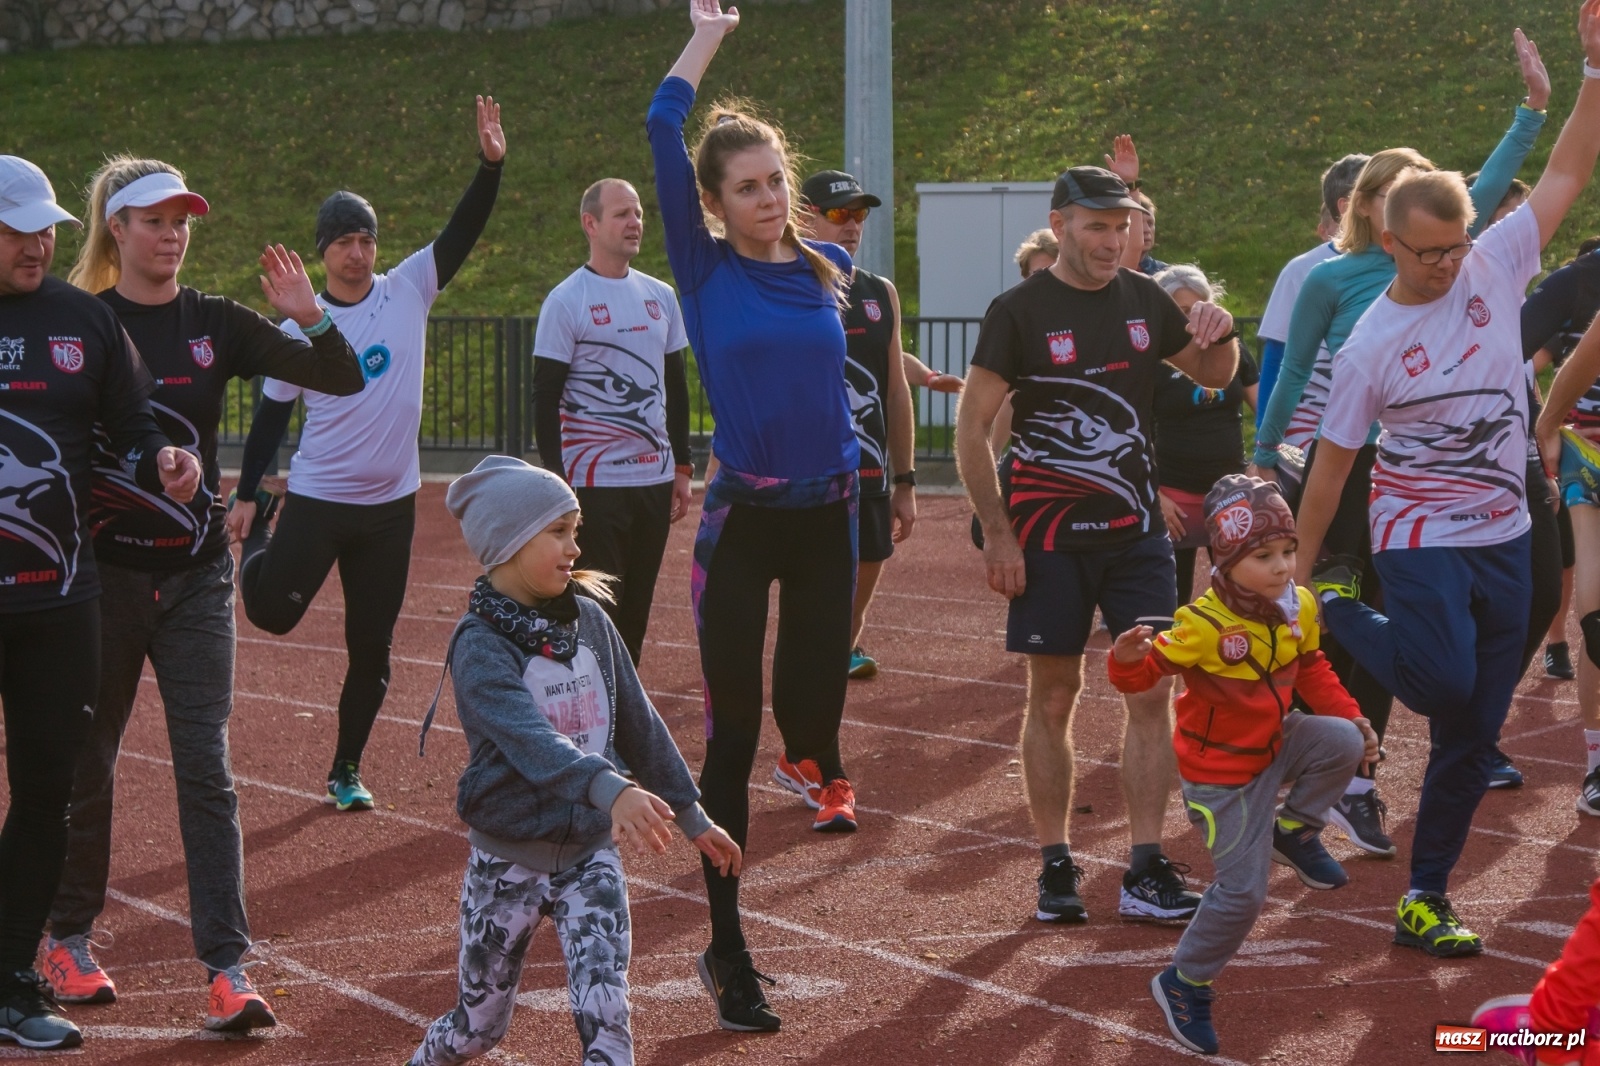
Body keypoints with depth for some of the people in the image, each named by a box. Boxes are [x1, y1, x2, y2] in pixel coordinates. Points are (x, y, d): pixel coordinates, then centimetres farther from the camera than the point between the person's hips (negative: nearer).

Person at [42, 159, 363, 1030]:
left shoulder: (214, 324, 3)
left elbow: (342, 379, -1)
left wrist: (310, 316, -19)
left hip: (197, 574, 2)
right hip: (103, 570, -2)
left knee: (206, 770, -3)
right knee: (84, 762, 9)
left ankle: (227, 966, -5)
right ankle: (69, 941, 26)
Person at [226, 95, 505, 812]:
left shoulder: (408, 291, -1)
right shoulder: (301, 325, -3)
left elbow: (463, 232, -9)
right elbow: (272, 414, 3)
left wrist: (490, 164, -24)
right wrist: (246, 496, 0)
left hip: (391, 503, 2)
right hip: (316, 500, -2)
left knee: (371, 645, 6)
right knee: (273, 611, -10)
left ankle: (346, 770, 20)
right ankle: (258, 547, 26)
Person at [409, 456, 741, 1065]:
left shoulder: (590, 621, 0)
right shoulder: (480, 646, -18)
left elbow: (638, 723, 11)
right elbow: (530, 740, -35)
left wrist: (691, 815, 16)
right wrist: (610, 790, -51)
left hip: (591, 852, 4)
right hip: (509, 860, -3)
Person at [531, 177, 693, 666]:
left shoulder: (661, 296, 10)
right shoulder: (565, 302, -7)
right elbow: (545, 398, -9)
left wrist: (682, 467, 13)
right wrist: (557, 484, -13)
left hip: (655, 478, 6)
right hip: (595, 483, -6)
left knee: (637, 608, 10)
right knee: (598, 611, -5)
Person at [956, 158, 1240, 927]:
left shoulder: (1145, 300, 7)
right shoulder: (1019, 312, -7)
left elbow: (1214, 375, 20)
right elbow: (971, 428, -6)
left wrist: (1219, 335, -4)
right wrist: (996, 532, -11)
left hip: (1135, 529, 4)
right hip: (1049, 538, -4)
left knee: (1151, 690, -2)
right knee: (1053, 697, 3)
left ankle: (1146, 872, 1)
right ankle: (1056, 869, 11)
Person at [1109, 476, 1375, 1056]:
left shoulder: (1298, 608, -5)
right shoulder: (1205, 626, -26)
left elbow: (1312, 670, 10)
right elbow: (1152, 666, -22)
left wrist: (1350, 717, 1)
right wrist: (1128, 660, -46)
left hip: (1274, 743, 6)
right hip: (1221, 772, -6)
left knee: (1343, 742, -22)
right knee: (1242, 892, -7)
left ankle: (1292, 831, 3)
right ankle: (1183, 984, 15)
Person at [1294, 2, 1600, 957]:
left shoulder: (1495, 269, -1)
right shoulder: (1371, 345, -11)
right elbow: (1332, 462, -5)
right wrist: (1300, 573, -2)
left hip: (1505, 537, 4)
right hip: (1421, 538, -4)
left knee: (1474, 732, 5)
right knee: (1445, 682, -26)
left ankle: (1426, 897, 14)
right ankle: (1340, 612, 5)